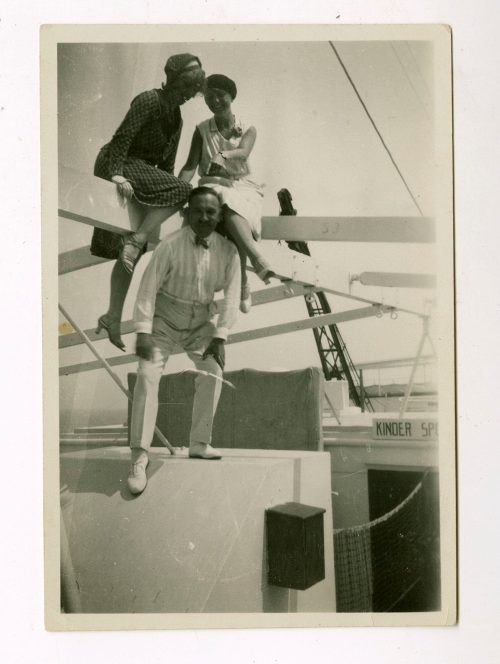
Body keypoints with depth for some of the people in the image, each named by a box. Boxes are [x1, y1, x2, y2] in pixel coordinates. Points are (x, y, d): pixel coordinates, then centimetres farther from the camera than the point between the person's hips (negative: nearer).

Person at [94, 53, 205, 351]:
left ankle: (113, 318, 7)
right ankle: (135, 240, -30)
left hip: (142, 170, 9)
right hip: (116, 166, -9)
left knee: (133, 252, 4)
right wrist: (117, 174, -30)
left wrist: (167, 197, 15)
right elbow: (122, 136, -19)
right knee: (181, 189, -28)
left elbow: (167, 161, 19)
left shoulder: (176, 117, 17)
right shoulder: (149, 100, -10)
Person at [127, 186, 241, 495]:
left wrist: (220, 336, -17)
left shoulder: (228, 250, -12)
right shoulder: (171, 245, -21)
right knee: (148, 374, -16)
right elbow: (149, 287, -19)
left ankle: (200, 444, 2)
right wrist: (144, 332, -25)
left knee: (212, 371, -13)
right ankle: (140, 455, -14)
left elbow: (232, 294, -10)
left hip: (201, 320, 3)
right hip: (166, 318, -3)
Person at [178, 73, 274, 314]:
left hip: (243, 187, 0)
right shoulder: (202, 130, 11)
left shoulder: (248, 131, 9)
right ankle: (259, 261, -57)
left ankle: (242, 285, -36)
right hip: (213, 185, 0)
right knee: (229, 208, -39)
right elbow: (190, 166, 3)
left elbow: (243, 153, -14)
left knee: (233, 211, -38)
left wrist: (223, 156, -37)